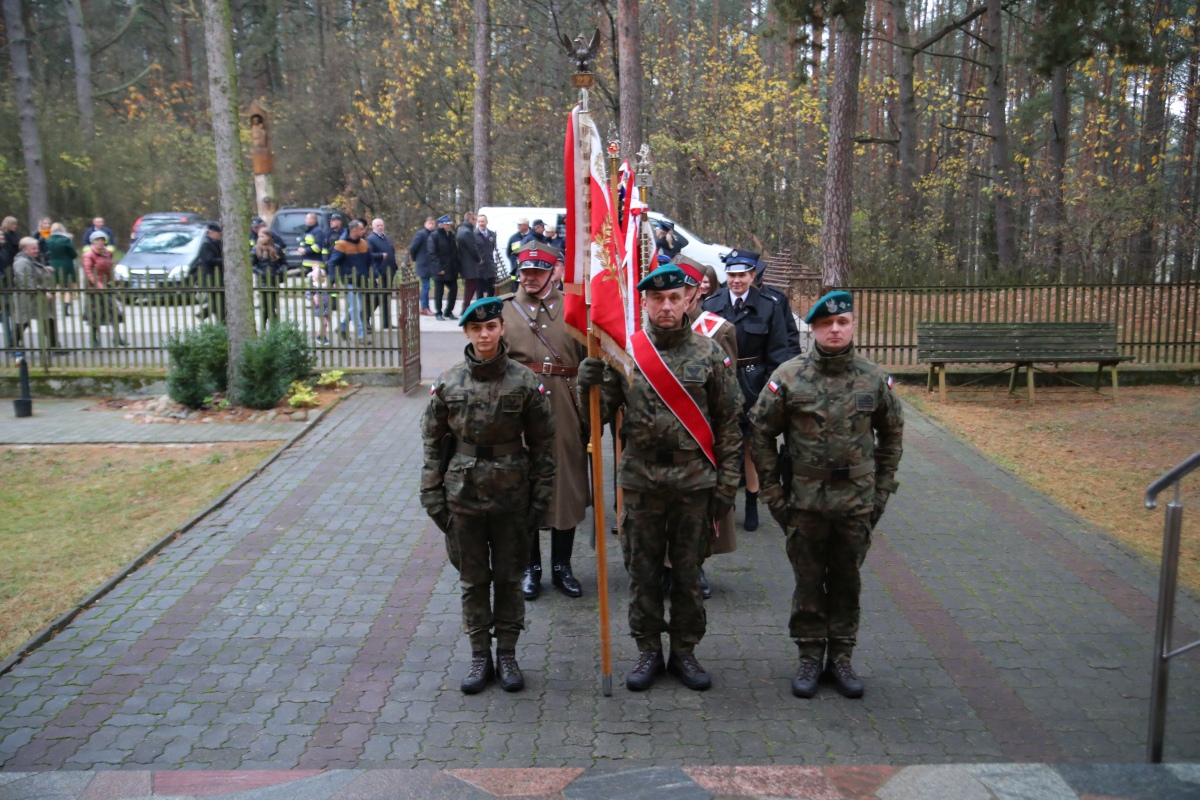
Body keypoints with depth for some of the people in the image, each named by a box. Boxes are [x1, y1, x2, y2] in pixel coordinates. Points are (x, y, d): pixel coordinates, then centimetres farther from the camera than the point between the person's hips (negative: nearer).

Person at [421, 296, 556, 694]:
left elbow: (542, 444, -2)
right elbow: (433, 442, 5)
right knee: (473, 579, 11)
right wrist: (432, 495, 2)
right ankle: (480, 656, 24)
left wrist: (540, 498, -3)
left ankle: (507, 654, 25)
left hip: (511, 497, -1)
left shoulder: (526, 382, -7)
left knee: (509, 577, 10)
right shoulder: (448, 383, -2)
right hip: (463, 495, 1)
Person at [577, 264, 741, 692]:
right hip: (640, 481, 0)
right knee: (643, 570, 10)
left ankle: (685, 651, 26)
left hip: (694, 480, 0)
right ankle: (648, 651, 25)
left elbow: (729, 424, 1)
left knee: (688, 571, 11)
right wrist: (588, 385, -21)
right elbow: (600, 415, 0)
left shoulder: (710, 354, -1)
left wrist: (726, 484, -2)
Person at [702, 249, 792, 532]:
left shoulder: (768, 308, -2)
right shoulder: (711, 305, 1)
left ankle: (752, 506, 21)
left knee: (753, 448, 8)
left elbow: (778, 353, -3)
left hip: (753, 387, -1)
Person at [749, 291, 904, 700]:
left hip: (857, 501, 2)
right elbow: (761, 433, -1)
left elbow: (892, 434, 12)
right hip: (805, 501, -2)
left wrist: (882, 489, 7)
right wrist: (773, 491, -3)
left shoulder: (874, 378, 0)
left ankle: (841, 657, 28)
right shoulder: (789, 377, -7)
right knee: (808, 582, 9)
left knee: (847, 582, 13)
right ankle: (810, 657, 24)